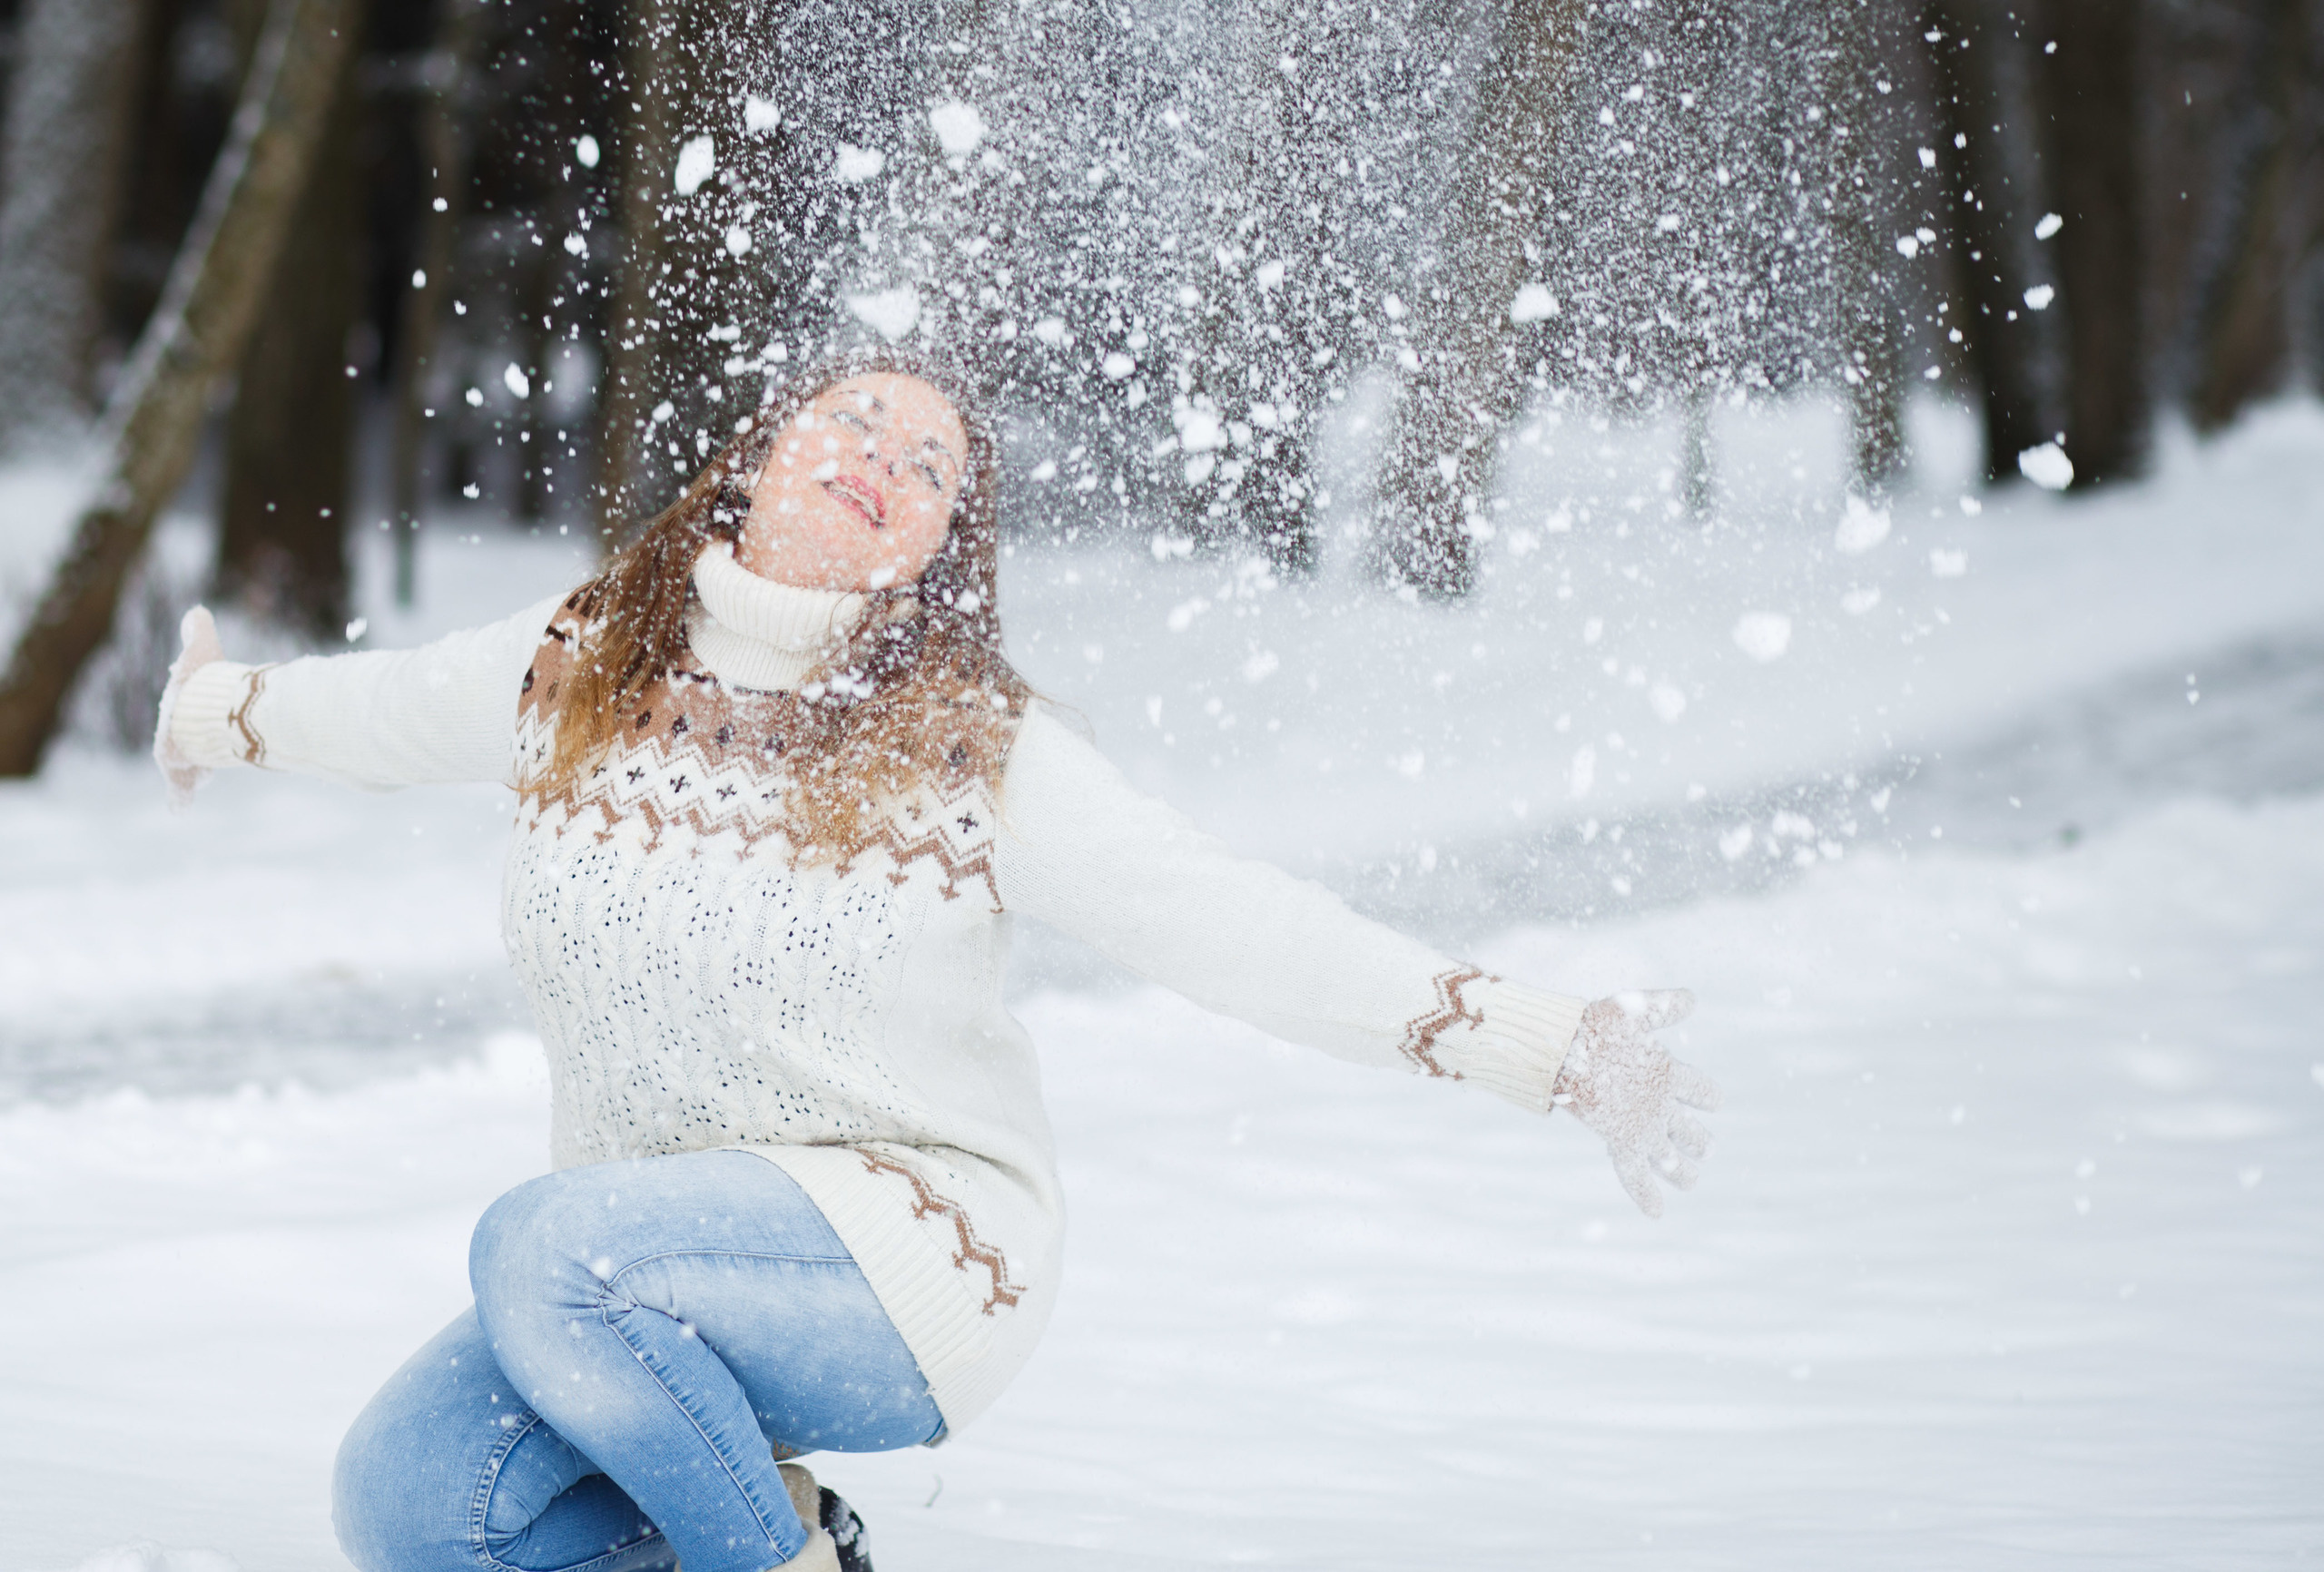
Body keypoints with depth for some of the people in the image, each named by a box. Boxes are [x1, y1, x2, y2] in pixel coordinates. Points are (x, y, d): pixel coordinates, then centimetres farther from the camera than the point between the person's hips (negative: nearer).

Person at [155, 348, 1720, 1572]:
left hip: (914, 1251, -5)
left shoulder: (980, 756, -8)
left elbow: (1246, 933, -9)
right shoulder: (577, 670, 2)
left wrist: (1552, 1052, -16)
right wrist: (230, 710, 40)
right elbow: (392, 707, 24)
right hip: (648, 1259, 5)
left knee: (547, 1251, -31)